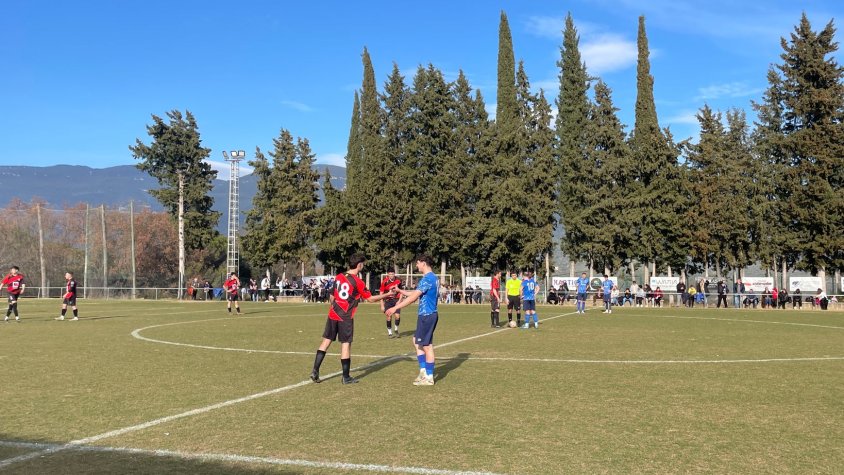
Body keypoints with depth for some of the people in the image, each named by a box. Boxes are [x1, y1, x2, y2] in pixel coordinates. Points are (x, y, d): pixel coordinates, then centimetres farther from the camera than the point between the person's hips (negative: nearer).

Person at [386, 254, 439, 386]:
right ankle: (423, 371, 19)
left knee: (427, 346, -2)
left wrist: (395, 308, -22)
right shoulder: (432, 277, 13)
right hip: (427, 315, 10)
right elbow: (416, 294, 20)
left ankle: (429, 378, 7)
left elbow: (413, 297, -23)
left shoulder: (427, 278, -18)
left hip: (427, 315, -10)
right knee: (417, 341, 17)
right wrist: (400, 291, 16)